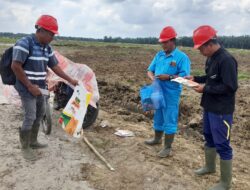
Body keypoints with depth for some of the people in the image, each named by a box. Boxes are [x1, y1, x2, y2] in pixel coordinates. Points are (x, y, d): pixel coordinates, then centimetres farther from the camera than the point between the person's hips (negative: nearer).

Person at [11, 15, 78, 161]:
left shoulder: (47, 48, 7)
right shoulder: (25, 43, -18)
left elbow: (55, 67, 13)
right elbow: (15, 66, -21)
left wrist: (71, 80, 9)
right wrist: (30, 86, -21)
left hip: (40, 88, 8)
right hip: (27, 88, -8)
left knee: (40, 114, 16)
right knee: (30, 117, -4)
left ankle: (33, 142, 32)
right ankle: (25, 148, 13)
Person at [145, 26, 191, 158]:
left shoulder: (182, 57, -10)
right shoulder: (159, 55, 9)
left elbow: (185, 76, -16)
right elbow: (150, 70, 12)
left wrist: (169, 77, -26)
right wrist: (152, 77, -10)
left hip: (171, 95, -6)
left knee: (169, 120, 1)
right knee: (158, 117, 21)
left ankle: (167, 147, 14)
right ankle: (157, 138, 41)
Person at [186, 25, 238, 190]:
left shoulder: (226, 60, -22)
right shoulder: (211, 58, 8)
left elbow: (230, 87, -25)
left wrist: (205, 88, -20)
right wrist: (195, 79, 6)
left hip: (221, 110, -10)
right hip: (209, 107, 10)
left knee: (222, 144, 0)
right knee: (209, 137, 22)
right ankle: (210, 167, 42)